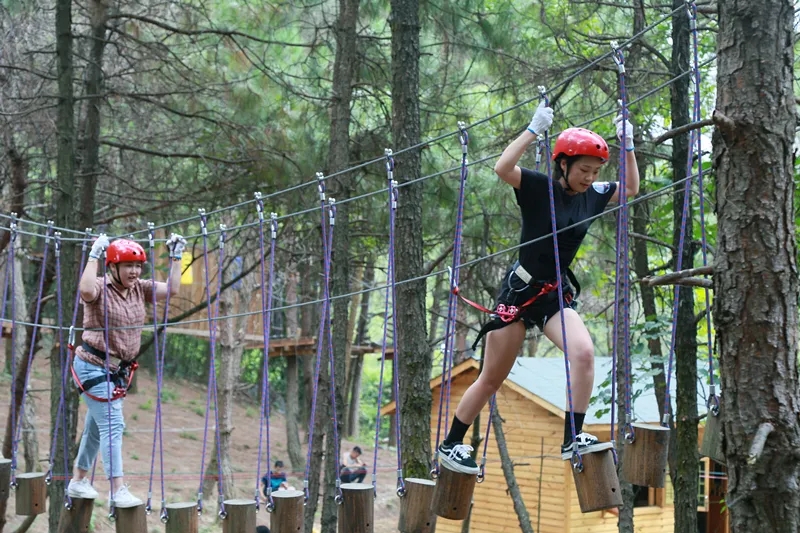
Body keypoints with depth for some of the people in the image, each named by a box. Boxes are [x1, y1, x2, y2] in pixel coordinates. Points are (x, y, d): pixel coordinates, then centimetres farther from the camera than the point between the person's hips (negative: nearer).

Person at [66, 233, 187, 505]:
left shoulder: (140, 289, 5)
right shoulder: (101, 287, -15)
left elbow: (172, 289, 0)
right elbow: (86, 291, -38)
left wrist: (176, 257, 0)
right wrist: (94, 256, -32)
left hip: (118, 370, 8)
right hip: (93, 366, -8)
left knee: (97, 427, 18)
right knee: (112, 424, -13)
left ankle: (78, 481, 33)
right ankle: (119, 490, -12)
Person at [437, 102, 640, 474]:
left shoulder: (593, 196, 4)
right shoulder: (538, 187, -12)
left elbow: (631, 188, 18)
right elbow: (502, 167, -30)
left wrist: (627, 144, 6)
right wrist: (536, 128, -28)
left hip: (557, 293, 5)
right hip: (520, 289, -5)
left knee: (584, 352, -24)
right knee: (491, 378, 3)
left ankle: (573, 439, -17)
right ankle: (451, 445, 19)